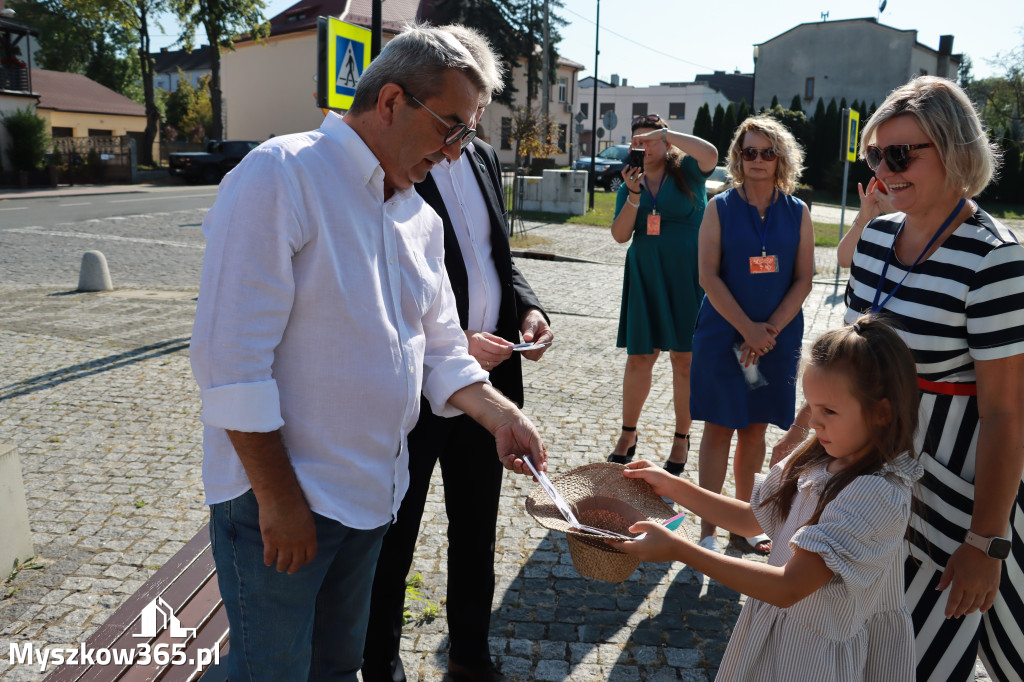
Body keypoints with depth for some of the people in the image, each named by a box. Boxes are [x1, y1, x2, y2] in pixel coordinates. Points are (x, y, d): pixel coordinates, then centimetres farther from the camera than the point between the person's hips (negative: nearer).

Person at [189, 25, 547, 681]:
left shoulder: (420, 217, 8)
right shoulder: (281, 175, -17)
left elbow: (440, 350, 11)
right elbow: (232, 356, -22)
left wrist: (500, 413, -6)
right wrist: (278, 499, -19)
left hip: (370, 494, 7)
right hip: (279, 499, -7)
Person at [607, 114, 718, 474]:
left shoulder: (686, 172, 1)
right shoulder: (630, 184, 10)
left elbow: (710, 153, -23)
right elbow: (620, 235, -1)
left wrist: (665, 133, -17)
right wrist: (634, 194, -12)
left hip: (686, 278, -3)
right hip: (644, 278, 3)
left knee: (684, 359, 3)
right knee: (638, 358, 6)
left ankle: (681, 439, 16)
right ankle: (628, 435, 19)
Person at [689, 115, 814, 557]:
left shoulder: (797, 213, 5)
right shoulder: (720, 208, 0)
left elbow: (803, 279, 1)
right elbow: (709, 277, -7)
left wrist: (769, 330, -11)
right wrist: (748, 330, -14)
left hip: (779, 336, 2)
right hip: (723, 334, -2)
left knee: (756, 429, 10)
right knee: (719, 428, 1)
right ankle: (707, 528, 10)